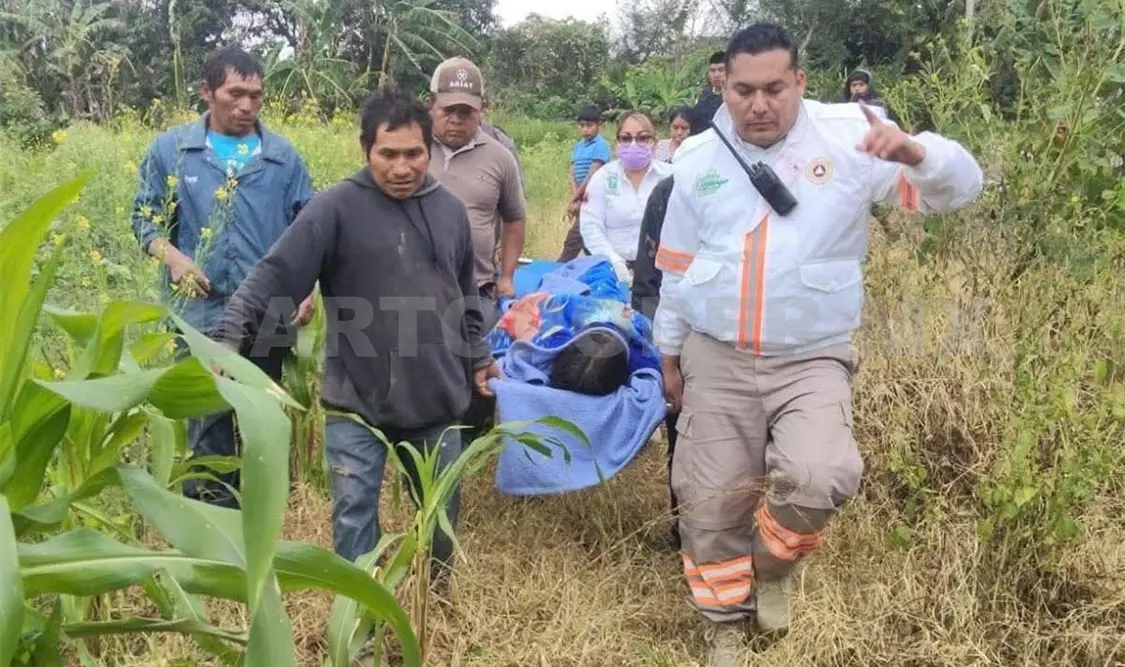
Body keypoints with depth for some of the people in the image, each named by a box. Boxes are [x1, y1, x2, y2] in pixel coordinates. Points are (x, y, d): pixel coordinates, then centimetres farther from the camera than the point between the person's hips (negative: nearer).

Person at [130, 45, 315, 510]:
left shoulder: (282, 156, 5)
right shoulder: (171, 150, 2)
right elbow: (146, 218, 8)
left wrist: (307, 288, -5)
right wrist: (173, 257, -11)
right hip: (202, 313, -1)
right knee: (207, 423, -1)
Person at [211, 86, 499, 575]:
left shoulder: (450, 209, 4)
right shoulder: (336, 208, -12)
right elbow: (273, 277, -15)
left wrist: (478, 356, 20)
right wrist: (230, 340, -26)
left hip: (437, 401, 5)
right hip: (356, 403, -4)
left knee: (443, 514, 18)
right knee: (354, 518, 2)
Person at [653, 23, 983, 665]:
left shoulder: (848, 137, -6)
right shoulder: (698, 158, 2)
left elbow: (960, 186, -8)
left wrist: (914, 151, -30)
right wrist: (670, 354, 15)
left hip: (813, 360, -2)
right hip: (715, 358, 3)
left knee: (818, 477, -25)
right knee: (711, 500, 7)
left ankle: (773, 566, 11)